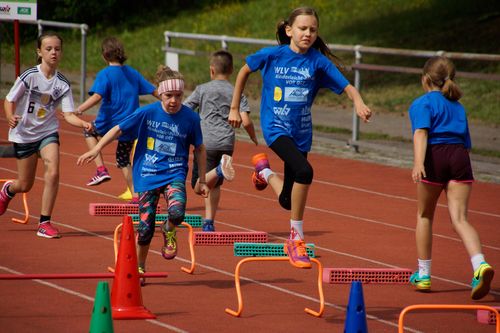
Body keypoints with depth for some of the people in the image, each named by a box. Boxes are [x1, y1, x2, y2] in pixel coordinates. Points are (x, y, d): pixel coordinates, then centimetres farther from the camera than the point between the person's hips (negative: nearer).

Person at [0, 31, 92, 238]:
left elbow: (68, 114, -9)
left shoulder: (63, 84, -8)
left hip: (48, 132, 2)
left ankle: (45, 223, -8)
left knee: (52, 173, -21)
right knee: (25, 185, 8)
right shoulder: (29, 76, -15)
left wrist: (83, 124, -29)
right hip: (23, 134, -2)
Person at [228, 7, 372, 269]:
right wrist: (234, 108, 13)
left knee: (287, 201, 10)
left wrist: (359, 103, -33)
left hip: (301, 133, 3)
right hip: (276, 127, -3)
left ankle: (264, 171, 45)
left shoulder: (318, 61, -4)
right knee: (304, 171, -31)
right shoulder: (272, 55, -5)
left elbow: (347, 87, -11)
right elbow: (244, 71, 12)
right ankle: (296, 239, -17)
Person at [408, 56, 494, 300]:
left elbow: (421, 131, -10)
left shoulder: (422, 103, 8)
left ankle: (423, 274, 23)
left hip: (435, 155, -3)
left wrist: (418, 162, -23)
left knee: (424, 215, 16)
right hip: (459, 156, 3)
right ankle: (480, 266, -30)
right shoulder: (459, 107, 25)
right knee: (459, 218, -4)